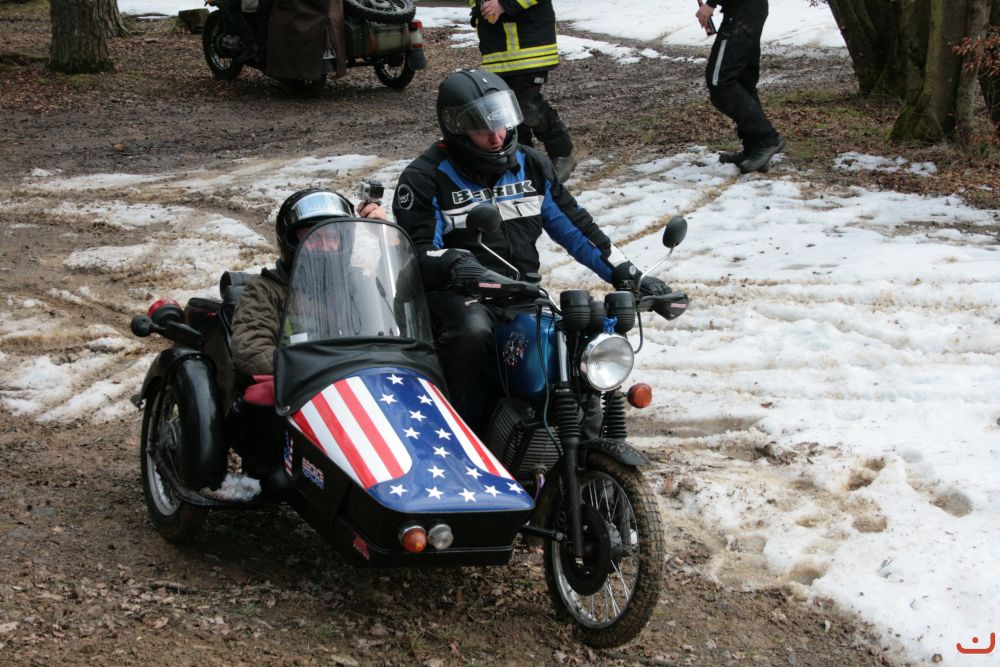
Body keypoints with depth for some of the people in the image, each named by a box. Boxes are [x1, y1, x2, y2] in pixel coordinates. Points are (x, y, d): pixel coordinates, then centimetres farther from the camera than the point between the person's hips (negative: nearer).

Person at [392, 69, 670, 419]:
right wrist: (454, 263, -34)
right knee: (472, 332, -39)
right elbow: (417, 249, -11)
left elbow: (572, 225, 17)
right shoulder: (424, 179, -2)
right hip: (459, 294, -5)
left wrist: (628, 275, 9)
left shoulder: (531, 165, 14)